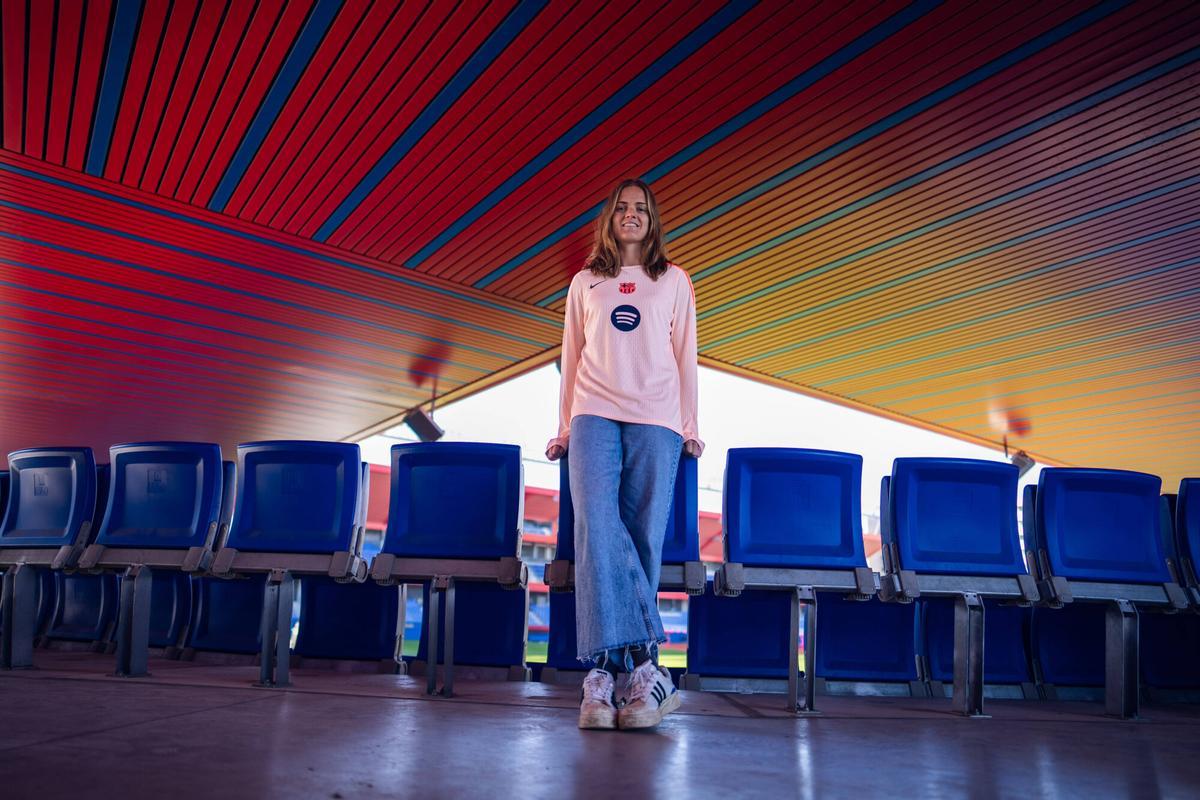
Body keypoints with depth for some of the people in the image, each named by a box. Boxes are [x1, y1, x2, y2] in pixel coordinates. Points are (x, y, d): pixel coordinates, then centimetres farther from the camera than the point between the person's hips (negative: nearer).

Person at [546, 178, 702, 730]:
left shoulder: (674, 281, 18)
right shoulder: (584, 283, 20)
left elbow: (685, 358, 14)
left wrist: (690, 428, 7)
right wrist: (564, 427, 13)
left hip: (655, 421, 0)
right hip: (595, 416, 0)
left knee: (643, 539, -10)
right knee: (597, 527, -22)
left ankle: (605, 669, -8)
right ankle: (643, 664, -26)